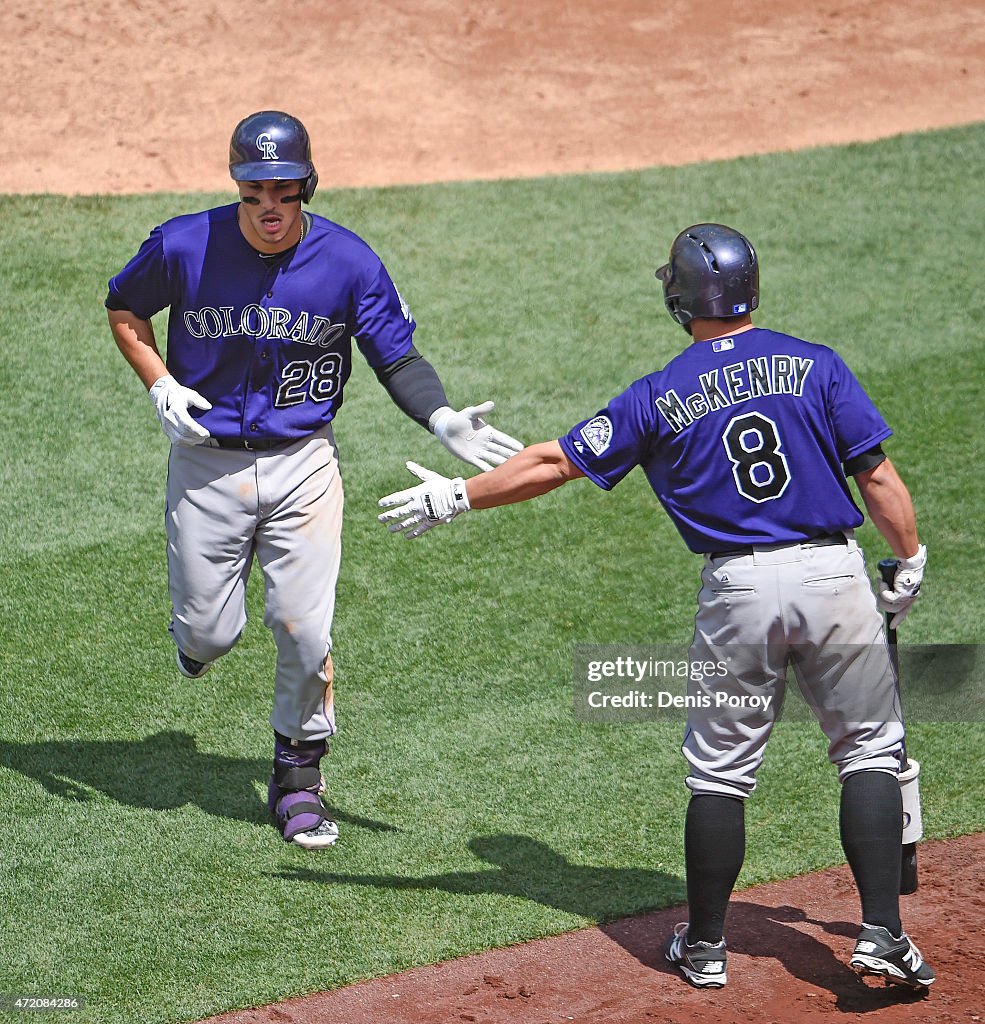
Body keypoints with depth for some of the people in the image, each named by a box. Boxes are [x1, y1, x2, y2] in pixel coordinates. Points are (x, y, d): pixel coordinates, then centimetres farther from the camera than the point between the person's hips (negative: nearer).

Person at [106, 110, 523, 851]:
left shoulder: (348, 262, -10)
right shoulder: (184, 247, -10)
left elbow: (398, 357, -5)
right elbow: (125, 308, 8)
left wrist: (442, 418, -25)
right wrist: (160, 386, -8)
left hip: (303, 462, 0)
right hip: (207, 461, 0)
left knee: (306, 627, -8)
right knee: (211, 633, 4)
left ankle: (298, 778, 13)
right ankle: (200, 631, 45)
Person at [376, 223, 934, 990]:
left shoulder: (660, 397, 3)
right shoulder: (816, 366, 2)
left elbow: (554, 463, 7)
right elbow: (877, 474, -1)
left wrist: (456, 497, 17)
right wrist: (910, 564, 10)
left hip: (739, 589, 0)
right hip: (835, 574, 0)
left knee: (721, 772, 11)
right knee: (870, 752, 9)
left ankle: (706, 948, 18)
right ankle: (883, 936, 1)